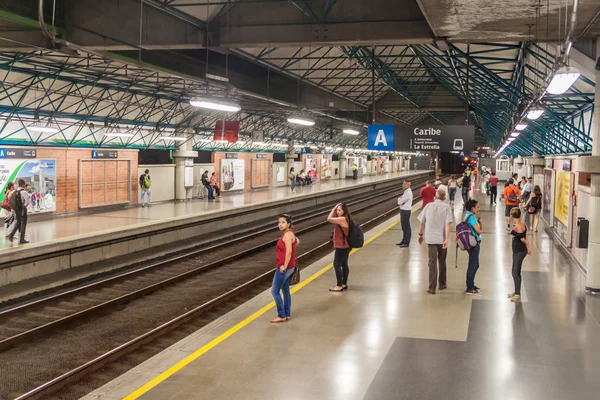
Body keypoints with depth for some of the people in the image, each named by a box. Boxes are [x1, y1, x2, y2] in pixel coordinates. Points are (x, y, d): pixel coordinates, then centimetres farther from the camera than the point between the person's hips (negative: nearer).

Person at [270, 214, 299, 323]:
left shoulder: (287, 234, -20)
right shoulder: (289, 233, 10)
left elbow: (289, 251, -28)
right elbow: (297, 241, 27)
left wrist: (284, 266, -24)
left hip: (283, 268, -10)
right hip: (288, 268, 10)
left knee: (275, 291, -3)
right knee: (285, 291, 16)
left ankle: (281, 316, 3)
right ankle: (287, 314, 23)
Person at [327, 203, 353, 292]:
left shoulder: (342, 219, -22)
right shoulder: (347, 218, 8)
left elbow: (329, 219, -19)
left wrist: (334, 208, -13)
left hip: (341, 247, -10)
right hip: (345, 246, 10)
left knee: (337, 265, -4)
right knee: (344, 264, 16)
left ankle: (339, 286, 0)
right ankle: (344, 284, 25)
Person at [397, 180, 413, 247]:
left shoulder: (408, 193, -19)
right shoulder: (407, 192, 12)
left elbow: (399, 202, -16)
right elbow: (400, 202, 17)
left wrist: (399, 199, 2)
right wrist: (400, 200, -2)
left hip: (405, 211, -10)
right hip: (403, 210, 10)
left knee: (406, 227, -3)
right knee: (404, 227, 18)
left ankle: (406, 243, 3)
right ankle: (404, 241, 29)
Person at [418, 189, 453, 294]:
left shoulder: (428, 206, 2)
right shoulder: (446, 207, -4)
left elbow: (422, 222, 5)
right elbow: (447, 224, -14)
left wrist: (420, 235, 18)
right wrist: (447, 239, -18)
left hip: (430, 238, 0)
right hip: (442, 239, 0)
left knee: (432, 263, 2)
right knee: (442, 262, 18)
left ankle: (432, 288, -3)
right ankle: (442, 284, 30)